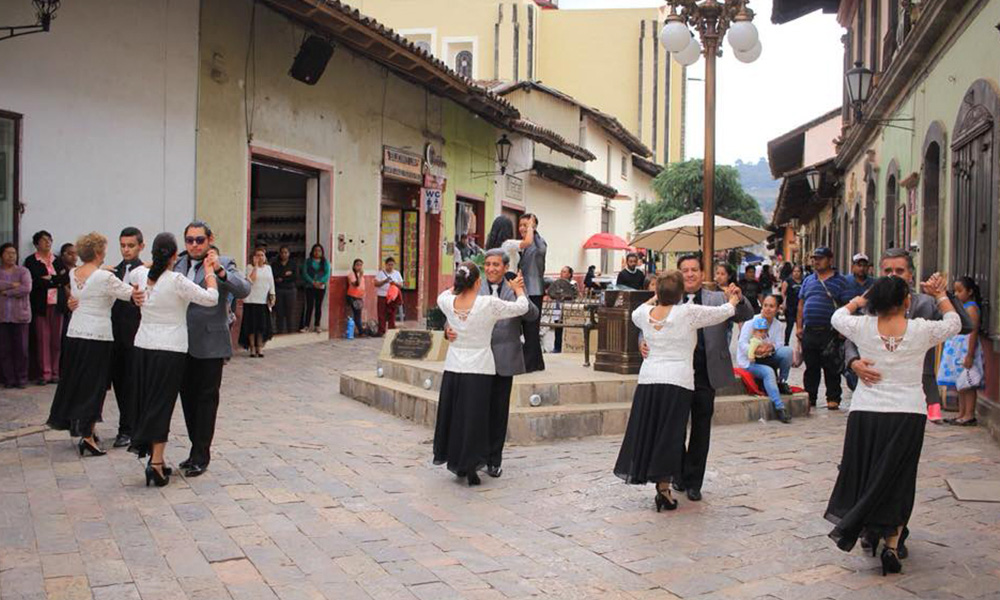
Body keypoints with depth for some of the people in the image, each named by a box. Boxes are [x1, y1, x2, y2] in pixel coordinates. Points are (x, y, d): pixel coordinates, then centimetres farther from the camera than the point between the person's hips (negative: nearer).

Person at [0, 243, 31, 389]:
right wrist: (13, 285, -10)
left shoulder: (23, 271, 6)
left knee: (21, 348, 1)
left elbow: (27, 289, -10)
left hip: (20, 315, -1)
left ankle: (21, 378, 9)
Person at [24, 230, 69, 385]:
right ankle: (44, 373, 1)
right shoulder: (31, 261, 3)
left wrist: (49, 279, -8)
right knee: (43, 339, -3)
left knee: (56, 339, 3)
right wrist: (57, 280, -6)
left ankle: (55, 372, 9)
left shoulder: (57, 261, 15)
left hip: (56, 304, 3)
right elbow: (35, 282, -10)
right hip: (40, 305, -3)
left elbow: (66, 279, 1)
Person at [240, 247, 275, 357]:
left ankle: (260, 347, 9)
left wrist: (272, 296, 8)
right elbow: (250, 280, -17)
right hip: (251, 300, -3)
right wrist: (256, 266, -15)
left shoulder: (268, 268, 13)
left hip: (264, 301, 4)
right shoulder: (250, 267, -1)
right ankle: (252, 347, 7)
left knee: (263, 326, 1)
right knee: (252, 325, -1)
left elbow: (271, 283, 15)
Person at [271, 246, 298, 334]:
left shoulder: (293, 264, 9)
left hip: (290, 290, 0)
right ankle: (279, 332, 4)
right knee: (279, 313, -2)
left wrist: (282, 279, -7)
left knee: (290, 313, -2)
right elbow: (273, 276, -4)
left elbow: (296, 277, -2)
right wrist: (286, 274, -9)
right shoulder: (275, 264, 9)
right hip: (278, 290, 0)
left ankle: (291, 332, 2)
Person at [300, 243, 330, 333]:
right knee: (309, 306, -4)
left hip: (321, 287, 1)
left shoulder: (325, 262, 7)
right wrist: (313, 282, -17)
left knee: (318, 306, 3)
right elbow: (304, 273, -4)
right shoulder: (308, 261, 6)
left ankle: (316, 326, 9)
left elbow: (327, 274, -4)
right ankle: (306, 326, -3)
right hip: (310, 287, -1)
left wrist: (320, 282, -19)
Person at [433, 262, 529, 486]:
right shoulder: (489, 304, -15)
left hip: (453, 368, 4)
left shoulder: (448, 303, -5)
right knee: (474, 419, 4)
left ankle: (454, 461, 27)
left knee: (453, 415, 16)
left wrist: (461, 283, 28)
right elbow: (522, 307, -3)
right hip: (479, 369, -4)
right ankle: (470, 466, 7)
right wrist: (518, 288, 15)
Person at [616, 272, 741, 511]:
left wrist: (655, 297, 40)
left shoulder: (646, 313, 4)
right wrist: (733, 300, 24)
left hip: (648, 379, 4)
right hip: (677, 381, -4)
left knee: (646, 431, 13)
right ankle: (663, 487, 1)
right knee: (669, 435, 0)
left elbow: (635, 314, 29)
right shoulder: (688, 312, -9)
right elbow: (723, 312, 3)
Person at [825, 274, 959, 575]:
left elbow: (837, 316, 17)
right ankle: (892, 544, 4)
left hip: (865, 413, 1)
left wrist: (861, 299, 28)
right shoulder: (921, 330, -6)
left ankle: (865, 528, 19)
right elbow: (954, 323, 14)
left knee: (863, 475, 15)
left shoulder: (863, 327, -5)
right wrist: (940, 294, 26)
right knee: (897, 482, 6)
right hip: (908, 415, -1)